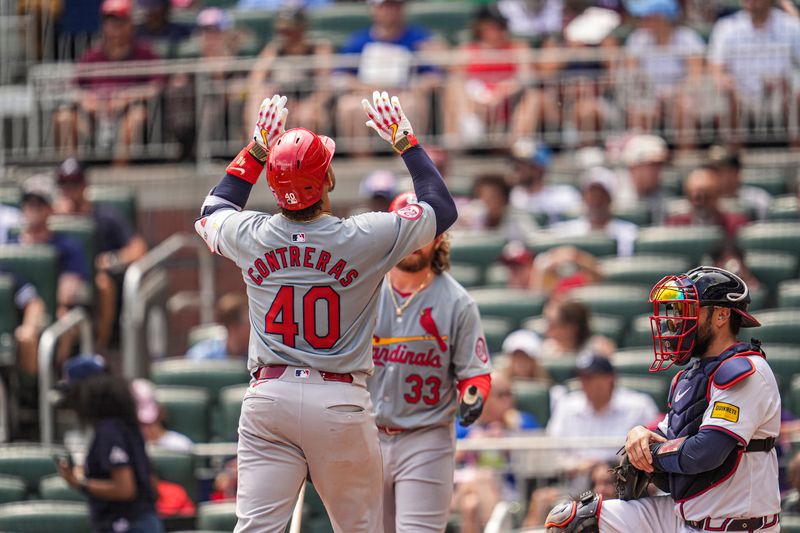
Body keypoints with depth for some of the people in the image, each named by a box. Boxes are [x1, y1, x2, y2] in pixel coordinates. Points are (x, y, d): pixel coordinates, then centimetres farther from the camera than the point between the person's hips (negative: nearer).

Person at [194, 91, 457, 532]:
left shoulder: (249, 235, 0)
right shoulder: (365, 238, -8)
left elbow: (213, 211, 26)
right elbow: (443, 208, 8)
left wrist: (257, 150, 27)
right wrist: (405, 141, 15)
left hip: (267, 396, 2)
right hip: (340, 401, -2)